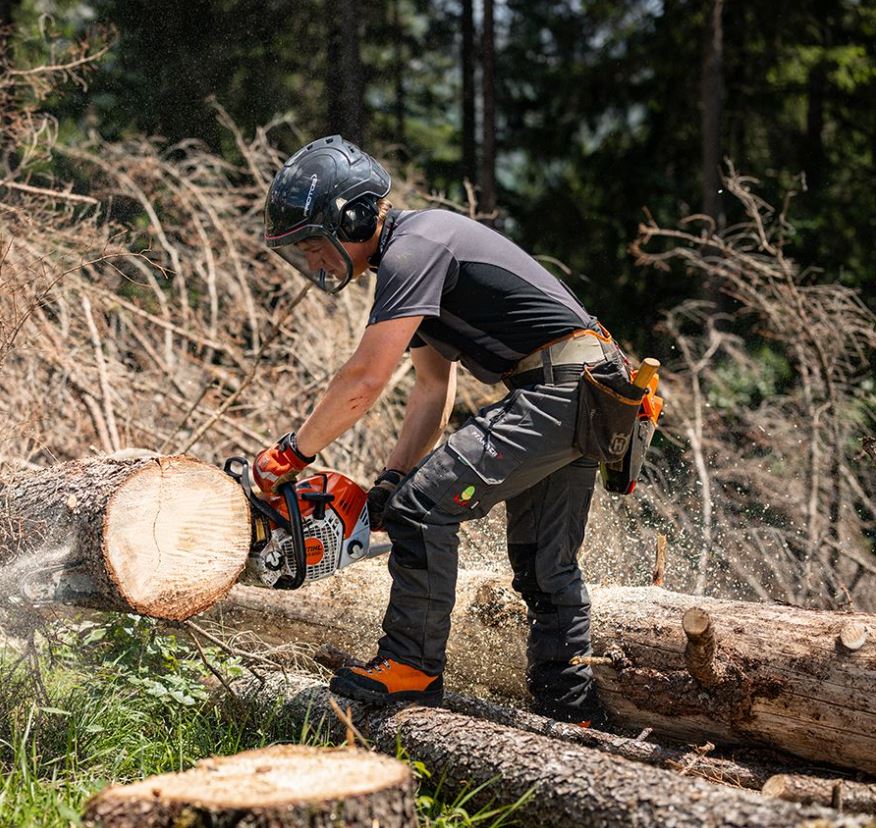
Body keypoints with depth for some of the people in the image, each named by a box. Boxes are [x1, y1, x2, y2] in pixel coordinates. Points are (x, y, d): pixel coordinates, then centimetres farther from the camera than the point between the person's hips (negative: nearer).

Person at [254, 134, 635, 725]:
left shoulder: (412, 249, -15)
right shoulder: (414, 256, 17)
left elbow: (364, 381, -20)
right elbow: (435, 389, 18)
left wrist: (291, 454, -9)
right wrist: (390, 482, 11)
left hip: (558, 388, -11)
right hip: (588, 398, 11)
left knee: (425, 505, -13)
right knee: (546, 568, 16)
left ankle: (412, 666, -5)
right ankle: (570, 711, 23)